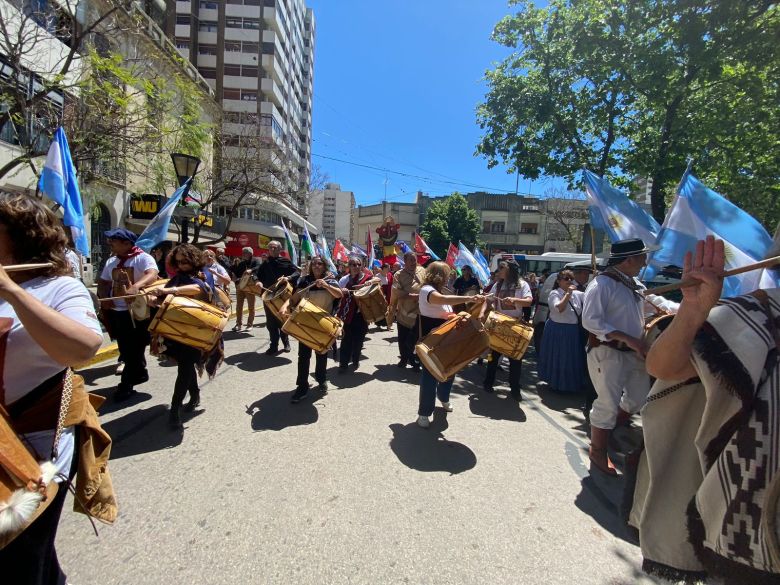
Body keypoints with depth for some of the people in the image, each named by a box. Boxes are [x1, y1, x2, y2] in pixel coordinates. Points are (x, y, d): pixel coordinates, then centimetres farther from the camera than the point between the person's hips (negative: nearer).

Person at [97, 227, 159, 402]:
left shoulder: (143, 258, -12)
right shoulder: (111, 261, 12)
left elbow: (152, 275, -30)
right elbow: (103, 282, 20)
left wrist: (136, 286, -48)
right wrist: (103, 298, 0)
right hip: (116, 311, 8)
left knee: (134, 348, 1)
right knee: (125, 348, 16)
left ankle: (126, 384, 13)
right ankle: (139, 374, 34)